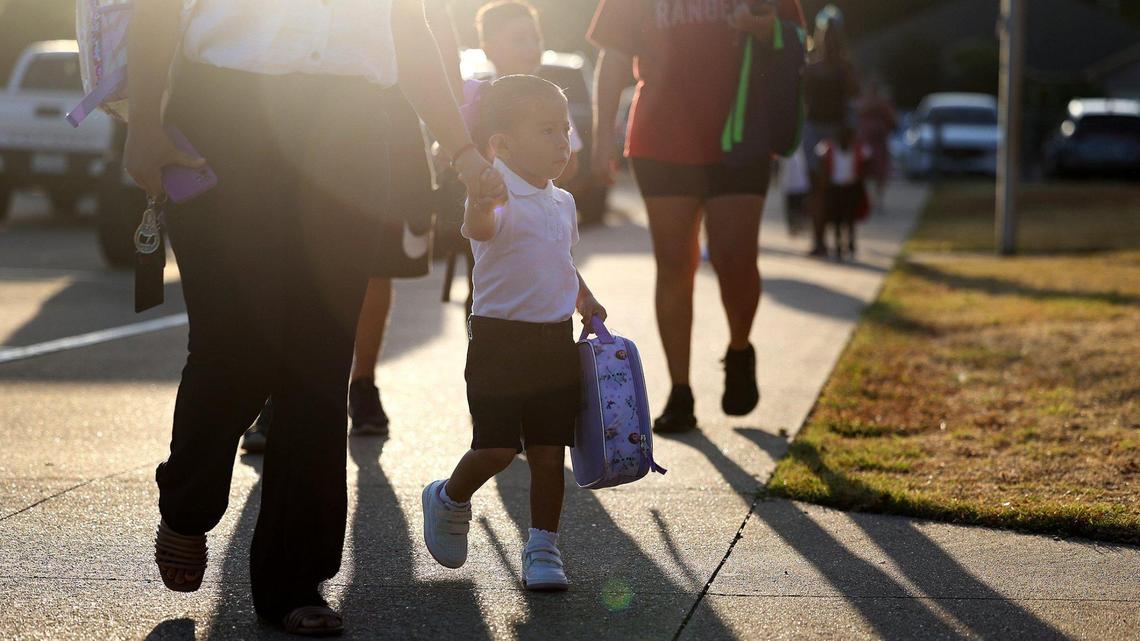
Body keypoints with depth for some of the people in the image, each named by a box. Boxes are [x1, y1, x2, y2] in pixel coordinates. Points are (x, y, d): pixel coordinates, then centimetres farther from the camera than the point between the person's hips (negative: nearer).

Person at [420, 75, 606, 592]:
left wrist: (585, 300, 13)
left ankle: (543, 550, 16)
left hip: (556, 340, 6)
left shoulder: (561, 202, 12)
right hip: (499, 338, -6)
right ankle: (449, 500, 25)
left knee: (548, 452, 5)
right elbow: (479, 229, -36)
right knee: (497, 447, -5)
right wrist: (481, 200, -57)